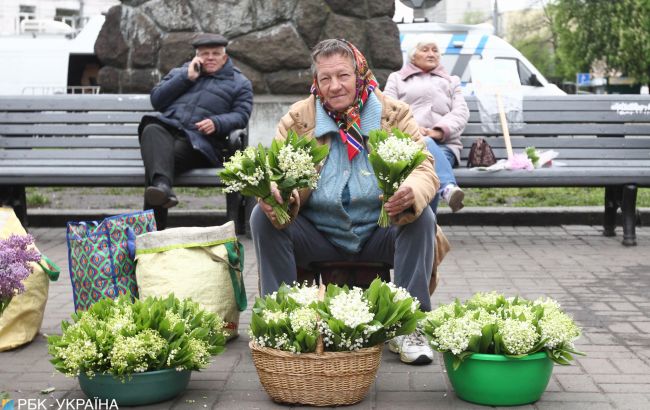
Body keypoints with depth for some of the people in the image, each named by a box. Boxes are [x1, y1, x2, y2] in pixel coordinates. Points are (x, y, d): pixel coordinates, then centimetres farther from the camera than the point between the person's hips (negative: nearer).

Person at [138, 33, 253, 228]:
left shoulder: (239, 82, 24)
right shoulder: (180, 72, 32)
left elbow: (241, 116, 10)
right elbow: (156, 100, 17)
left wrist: (217, 123, -11)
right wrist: (187, 78, 8)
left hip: (200, 140, -2)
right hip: (167, 127, 3)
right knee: (152, 130, -37)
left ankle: (153, 226, -48)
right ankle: (162, 185, -63)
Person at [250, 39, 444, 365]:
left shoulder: (394, 114, -1)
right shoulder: (297, 118, 1)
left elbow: (424, 168, -10)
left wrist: (412, 193, -37)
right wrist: (272, 195, -31)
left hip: (379, 234, 0)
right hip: (317, 235, 1)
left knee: (422, 217, -28)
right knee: (262, 217, -23)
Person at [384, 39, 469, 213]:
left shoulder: (451, 81, 32)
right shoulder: (397, 78, 29)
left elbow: (461, 112, 14)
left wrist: (440, 131, -9)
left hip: (444, 145, 2)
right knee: (426, 146, -41)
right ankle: (449, 187, -66)